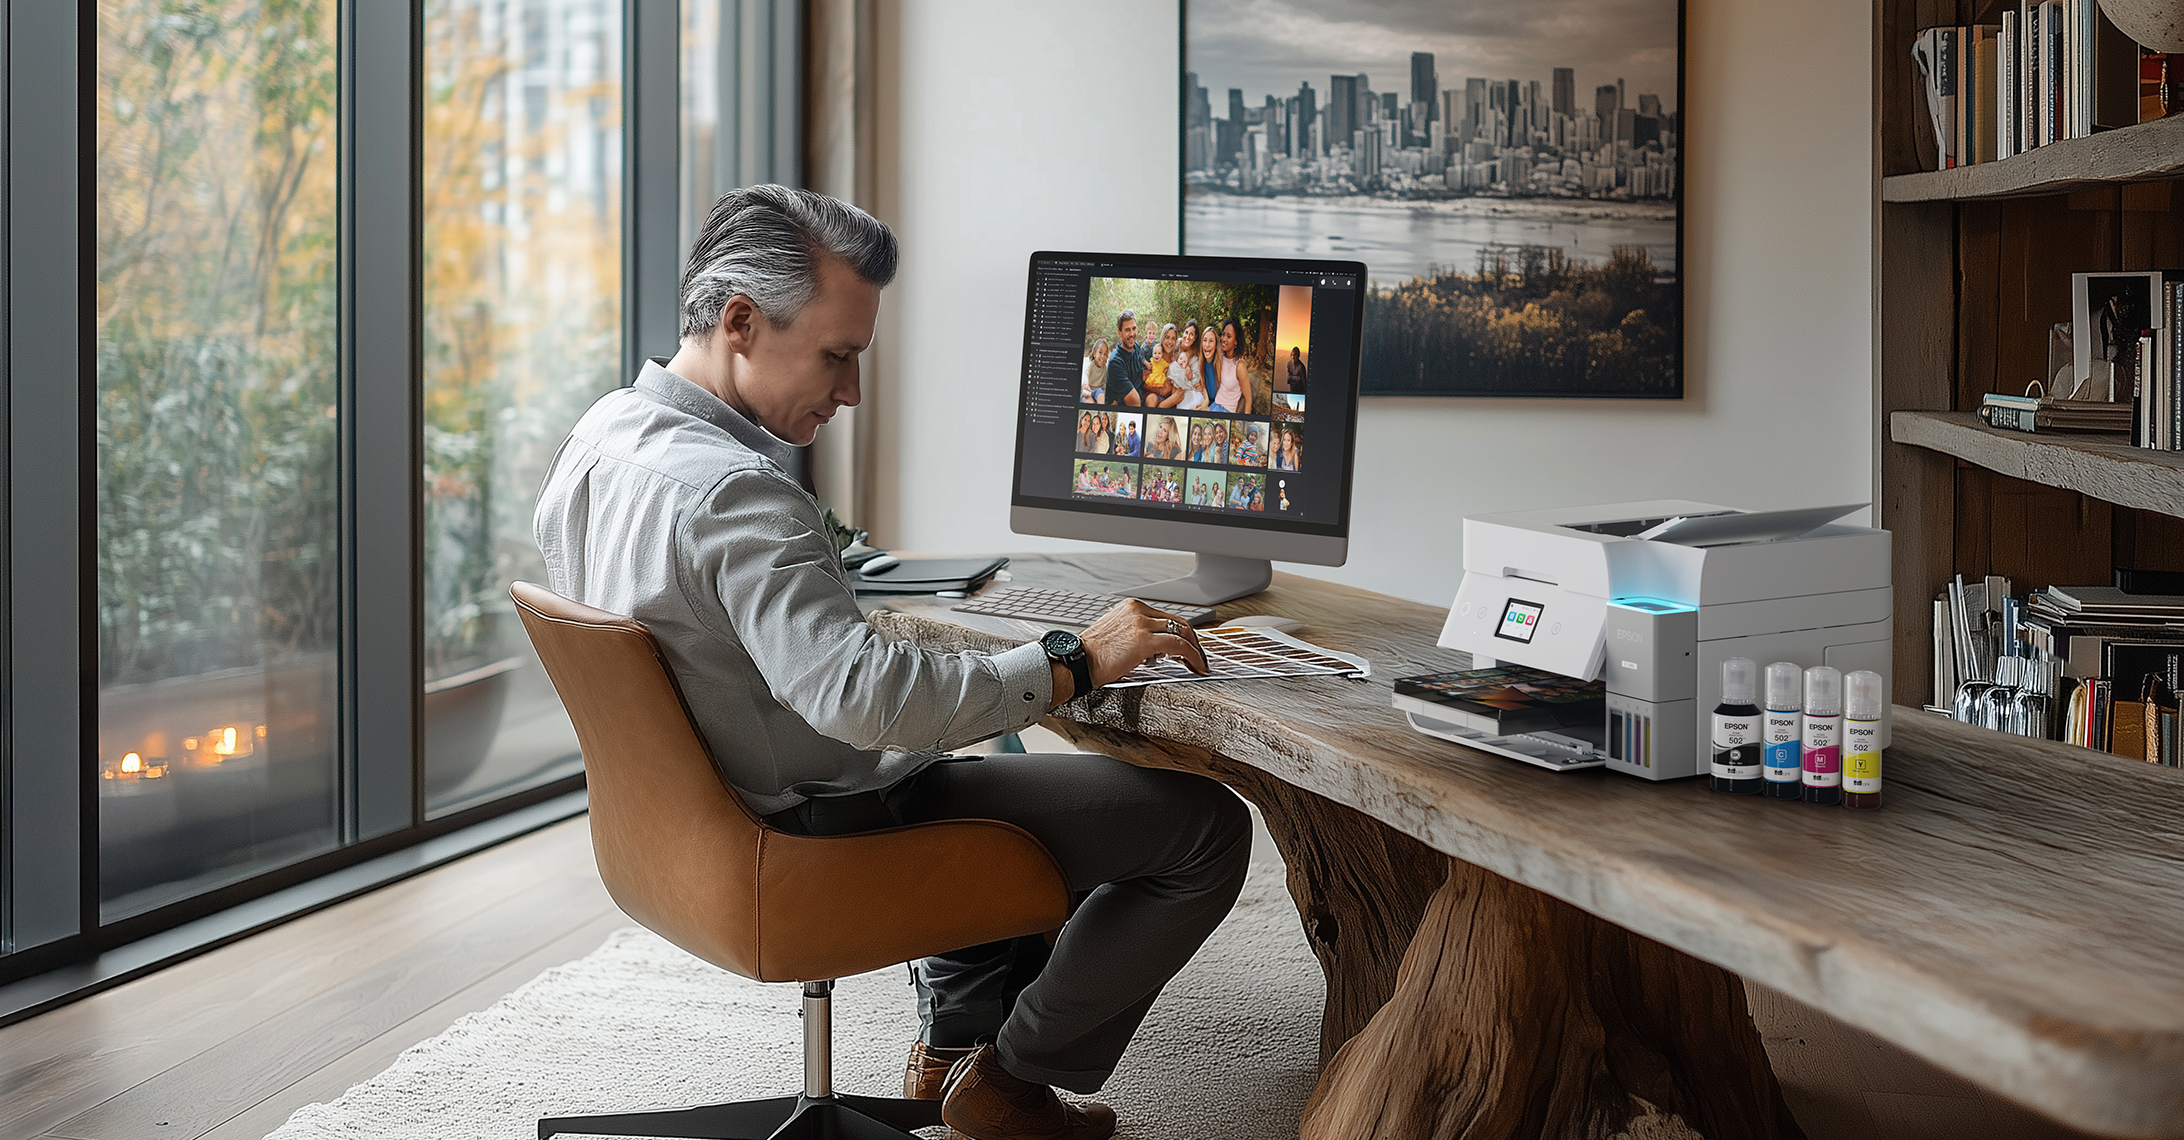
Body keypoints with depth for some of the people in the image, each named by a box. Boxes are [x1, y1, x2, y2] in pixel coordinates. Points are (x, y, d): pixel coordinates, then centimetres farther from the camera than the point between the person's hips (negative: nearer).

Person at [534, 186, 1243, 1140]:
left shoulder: (599, 435, 1)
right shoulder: (731, 491, -30)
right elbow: (867, 695, -40)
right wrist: (1074, 665, -30)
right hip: (816, 831, -10)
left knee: (977, 758, 38)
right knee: (1206, 825, -7)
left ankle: (957, 1036, 34)